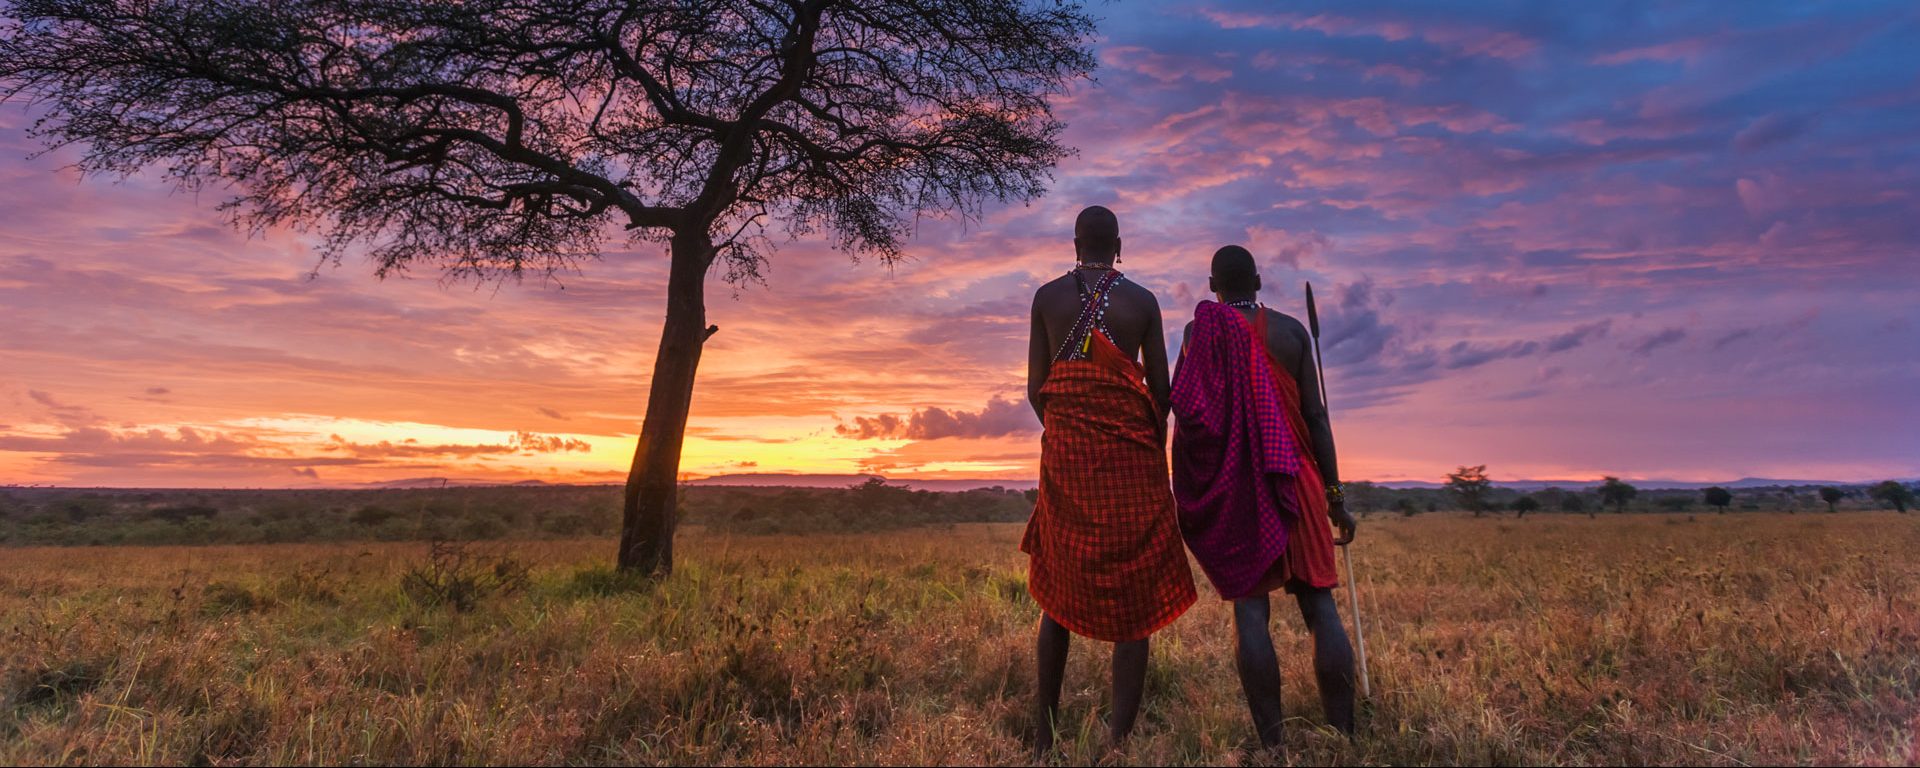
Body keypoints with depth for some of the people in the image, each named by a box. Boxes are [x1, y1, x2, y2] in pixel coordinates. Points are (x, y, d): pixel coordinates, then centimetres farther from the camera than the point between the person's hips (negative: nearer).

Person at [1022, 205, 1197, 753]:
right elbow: (1162, 390, 3)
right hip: (1132, 454, -1)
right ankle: (1119, 739, -1)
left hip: (1065, 452, 2)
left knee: (1059, 590, 13)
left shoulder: (1047, 297, 4)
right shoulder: (1143, 301, 3)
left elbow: (1037, 388, 3)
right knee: (1132, 597, 2)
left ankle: (1044, 732, 17)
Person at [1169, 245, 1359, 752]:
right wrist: (1335, 493, 7)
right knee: (1319, 602, 4)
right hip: (1295, 480, 2)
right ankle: (1343, 734, 2)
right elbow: (1316, 416, 3)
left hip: (1231, 484, -1)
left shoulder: (1200, 331, 2)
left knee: (1249, 605, -2)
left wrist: (1186, 493, 0)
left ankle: (1271, 742, -3)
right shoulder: (1291, 331, 6)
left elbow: (1186, 412, -6)